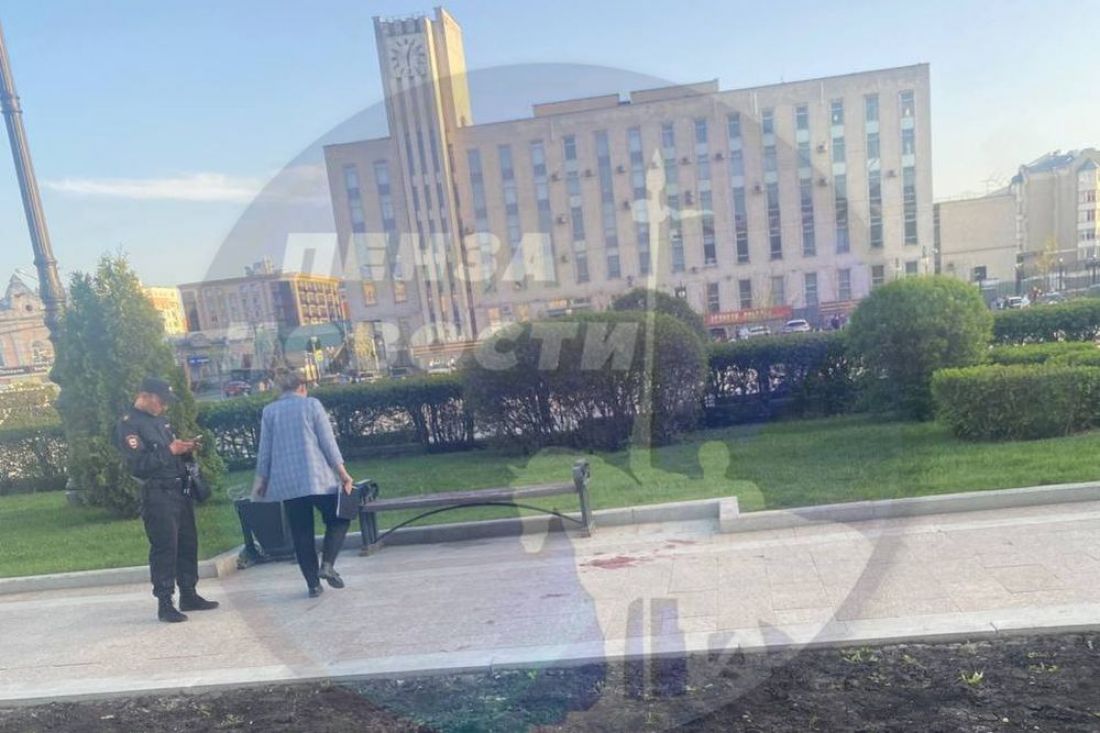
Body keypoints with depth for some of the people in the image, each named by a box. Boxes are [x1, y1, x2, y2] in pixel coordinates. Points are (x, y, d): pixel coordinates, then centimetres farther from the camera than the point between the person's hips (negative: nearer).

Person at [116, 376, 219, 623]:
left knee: (188, 544, 12)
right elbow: (137, 465, -19)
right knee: (164, 549, -5)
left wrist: (185, 450, 3)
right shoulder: (129, 425, -9)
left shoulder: (160, 419, 16)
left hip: (180, 491, 8)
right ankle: (165, 604, 4)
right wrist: (170, 450, -21)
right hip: (158, 495, -8)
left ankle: (189, 595, 23)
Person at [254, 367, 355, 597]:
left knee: (301, 532, 10)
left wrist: (262, 480, 19)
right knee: (338, 519, 14)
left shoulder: (269, 411, 8)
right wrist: (343, 474, 0)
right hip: (317, 477, -3)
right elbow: (328, 442, -4)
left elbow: (265, 450, 9)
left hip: (287, 482, 3)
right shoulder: (312, 405, 0)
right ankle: (327, 564, -4)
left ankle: (313, 584, 11)